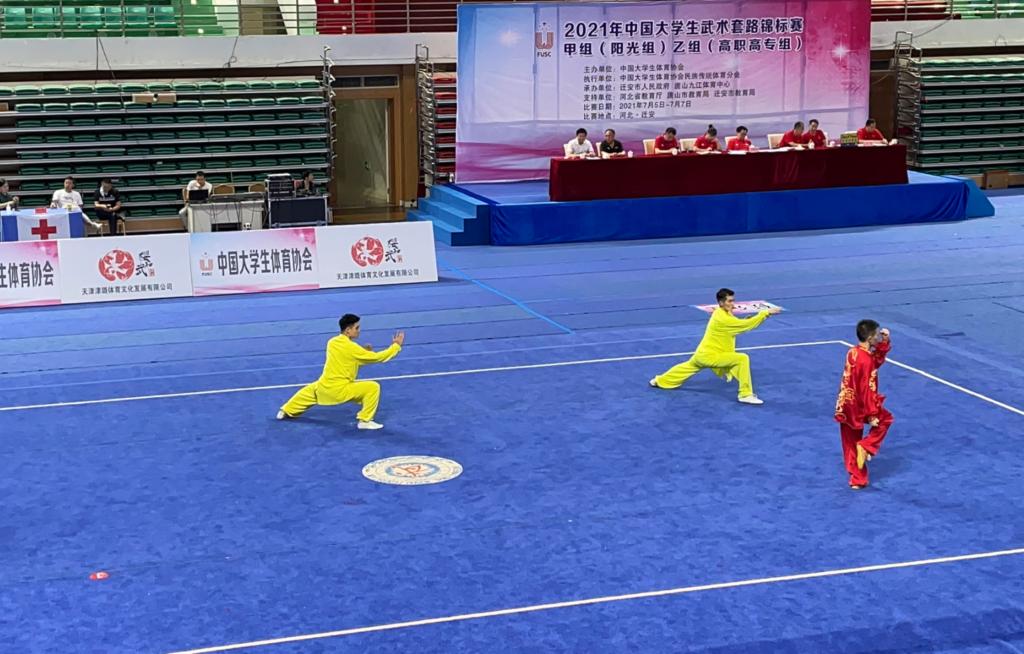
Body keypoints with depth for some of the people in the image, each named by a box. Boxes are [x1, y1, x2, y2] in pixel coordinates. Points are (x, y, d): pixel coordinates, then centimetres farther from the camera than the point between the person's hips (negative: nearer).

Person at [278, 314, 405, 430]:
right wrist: (396, 345, -8)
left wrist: (364, 352, 8)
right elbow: (376, 357, -15)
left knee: (309, 392, 40)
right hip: (339, 390, -8)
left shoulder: (332, 342, 6)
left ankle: (286, 411, 54)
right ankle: (365, 421, -8)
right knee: (373, 387, -11)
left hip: (323, 386, 8)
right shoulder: (351, 347, -17)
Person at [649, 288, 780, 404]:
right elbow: (746, 324, -28)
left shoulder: (720, 313, 6)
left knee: (689, 367, 35)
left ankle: (659, 381, 54)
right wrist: (766, 313, -26)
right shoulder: (722, 319, -25)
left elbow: (741, 324, 6)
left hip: (703, 354, 10)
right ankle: (746, 395, -18)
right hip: (710, 356, -10)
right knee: (742, 359, -22)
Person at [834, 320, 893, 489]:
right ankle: (865, 446, 6)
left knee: (851, 446, 14)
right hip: (857, 406, -8)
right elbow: (865, 390, -24)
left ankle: (857, 479, 22)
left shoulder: (854, 352, 3)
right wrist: (872, 415, -19)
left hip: (846, 405, 8)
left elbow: (878, 360, 19)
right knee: (885, 419, 18)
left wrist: (885, 341, 5)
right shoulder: (865, 361, -25)